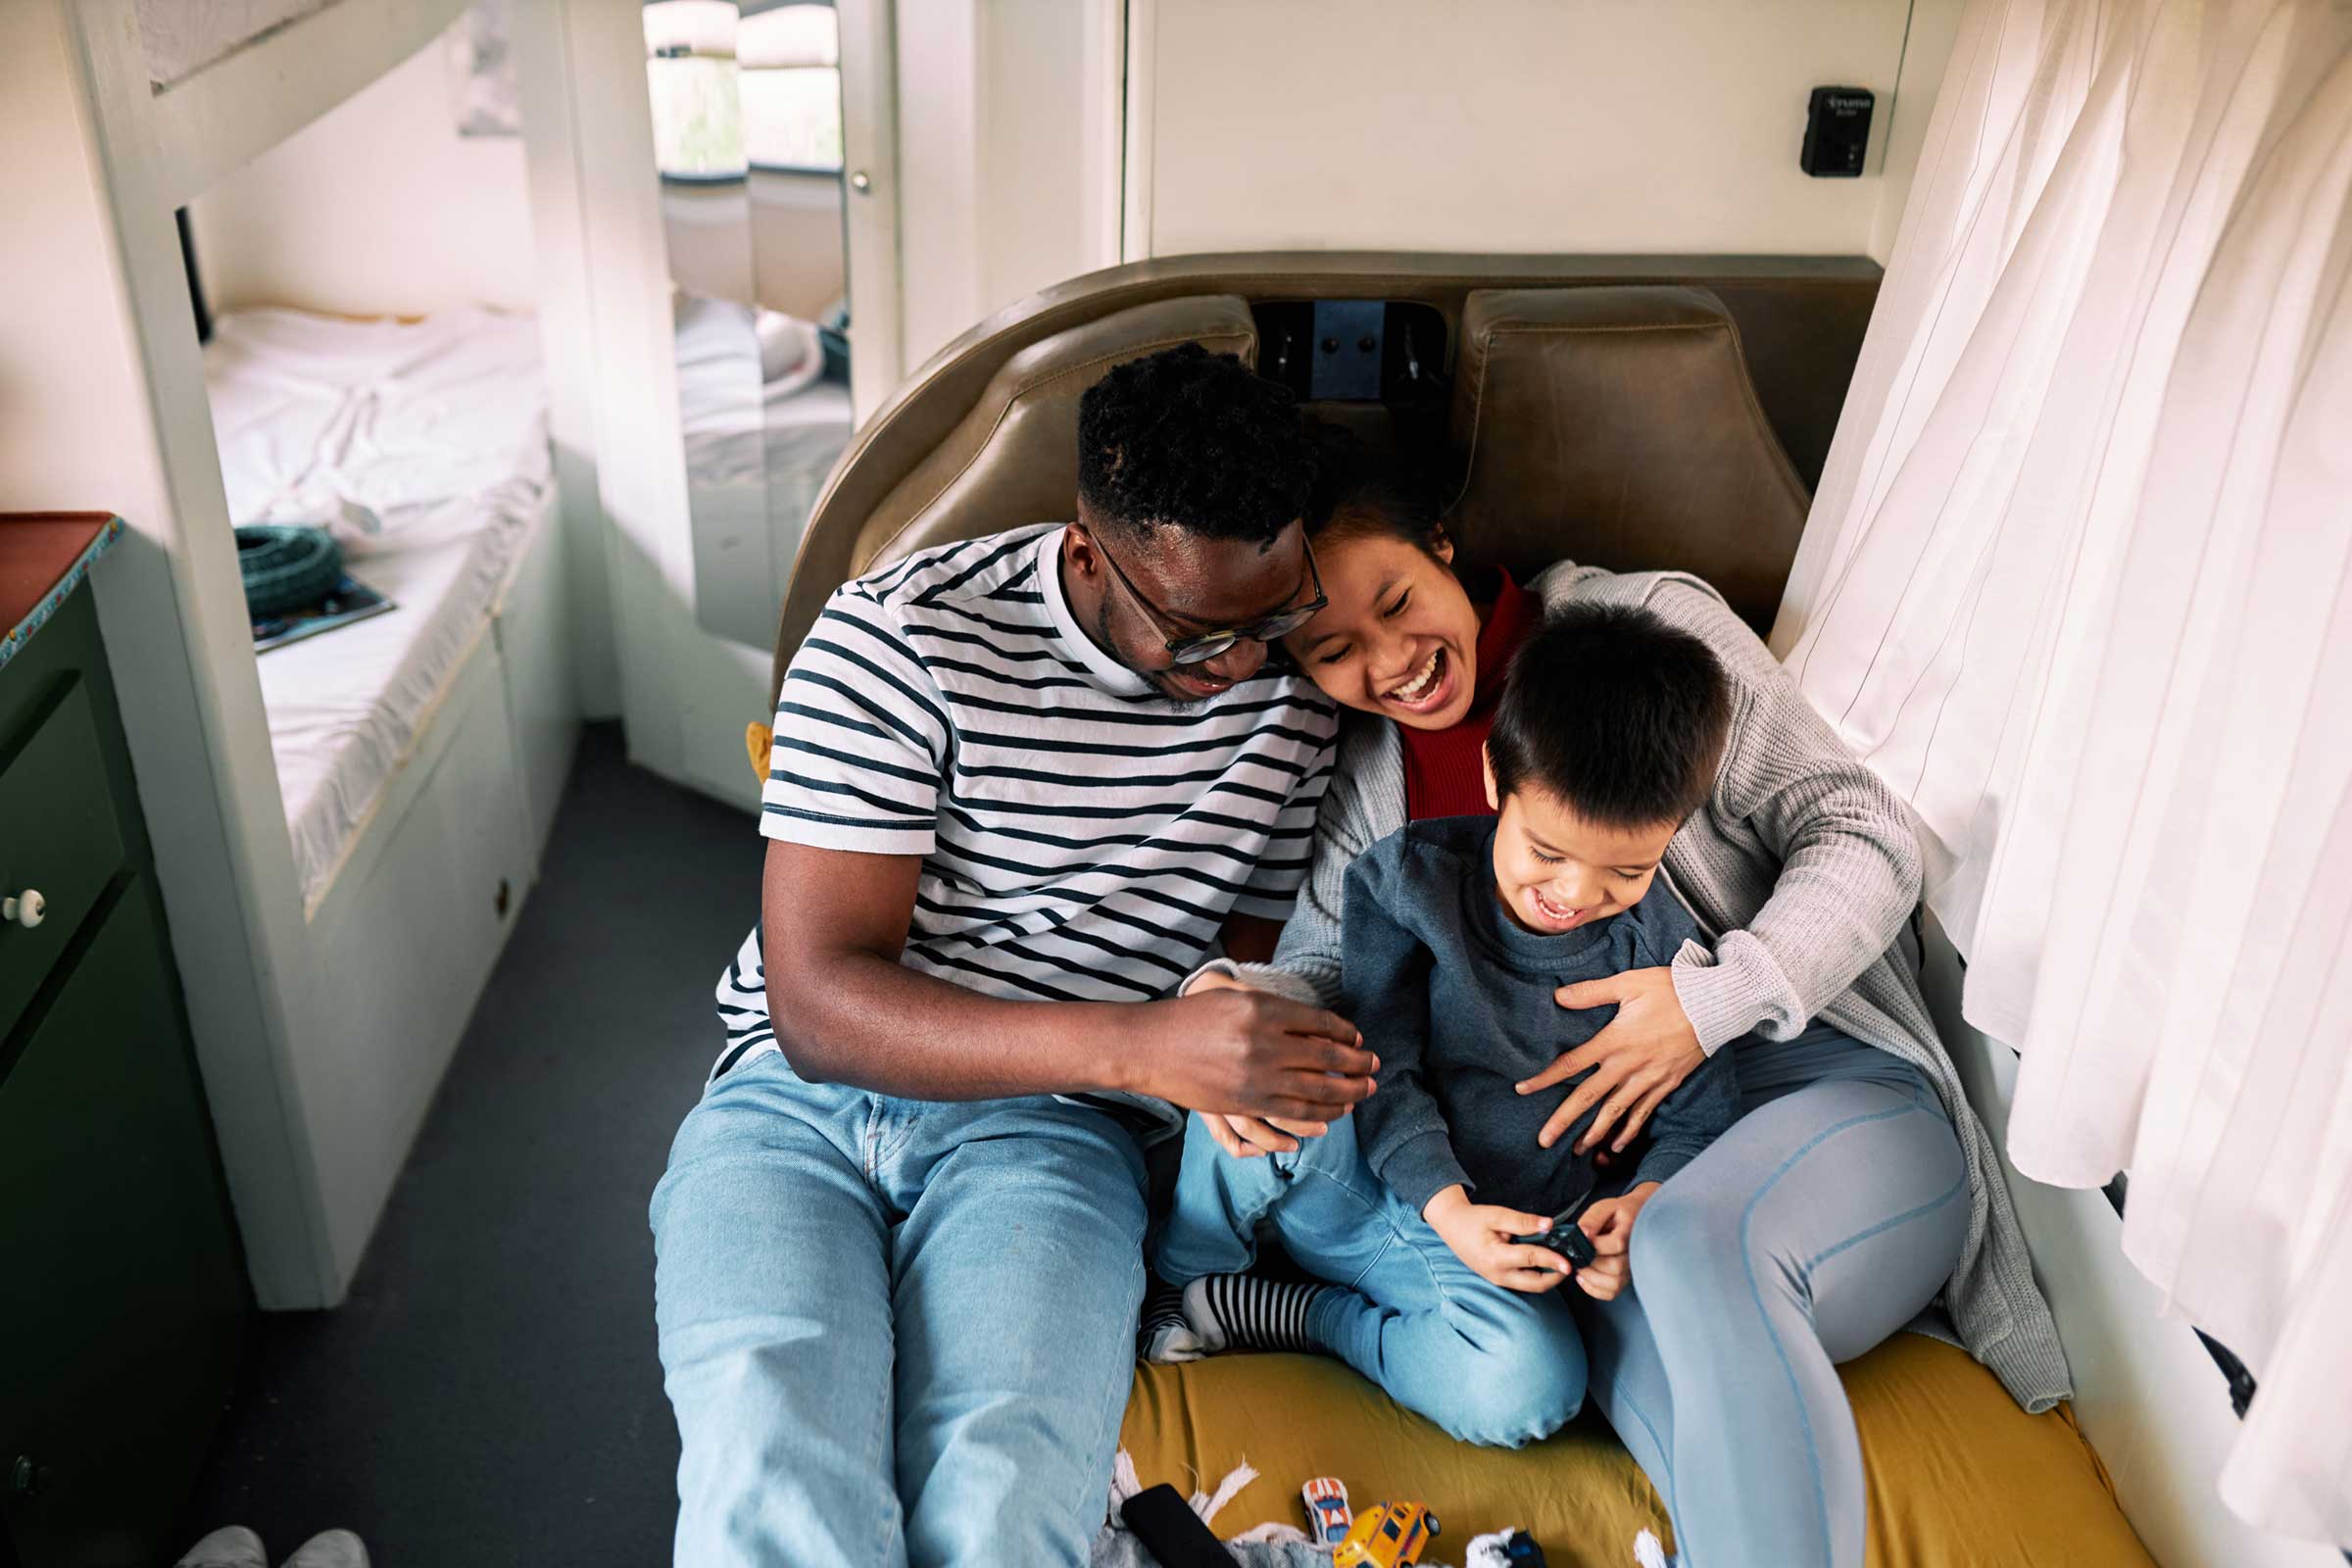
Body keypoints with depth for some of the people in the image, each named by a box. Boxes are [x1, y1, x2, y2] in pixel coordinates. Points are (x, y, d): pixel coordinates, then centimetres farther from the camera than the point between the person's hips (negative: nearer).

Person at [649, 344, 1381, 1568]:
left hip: (1051, 1134, 2)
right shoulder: (900, 640, -8)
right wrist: (1137, 1045, -27)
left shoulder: (1297, 695, 4)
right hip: (802, 1099, -1)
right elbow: (818, 1004, -14)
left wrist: (1268, 1064, -10)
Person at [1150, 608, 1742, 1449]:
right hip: (1354, 1184, -1)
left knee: (1530, 1391, -31)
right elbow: (1381, 1065, -10)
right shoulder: (1410, 876, -10)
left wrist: (1646, 1200, -19)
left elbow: (1699, 1117, 3)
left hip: (1488, 1250, 2)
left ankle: (1296, 1316, -8)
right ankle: (1178, 1282, -8)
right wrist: (1445, 1203, -23)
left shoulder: (1661, 949, -6)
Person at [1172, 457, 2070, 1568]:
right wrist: (1228, 1002, -18)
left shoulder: (1647, 624, 0)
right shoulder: (1366, 769, 12)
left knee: (1696, 1241, -37)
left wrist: (1719, 997, -20)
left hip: (1836, 1081, -2)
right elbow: (1323, 966, 7)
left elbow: (1866, 837, -3)